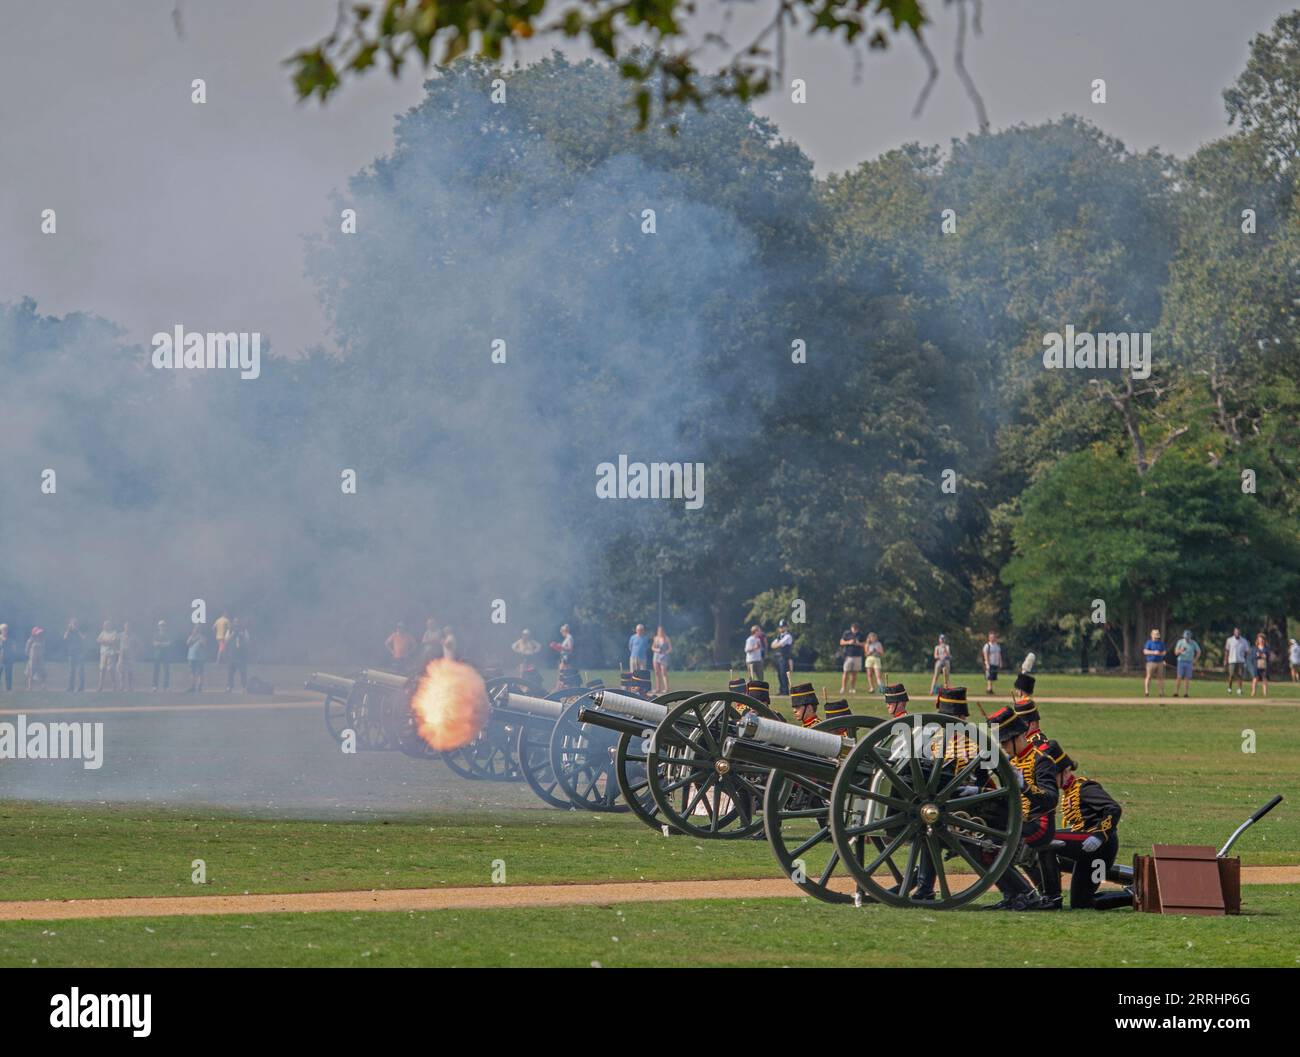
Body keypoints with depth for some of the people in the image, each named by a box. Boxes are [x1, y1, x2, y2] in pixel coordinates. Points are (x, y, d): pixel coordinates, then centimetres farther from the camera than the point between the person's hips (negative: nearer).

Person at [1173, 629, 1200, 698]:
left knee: (1187, 678, -1)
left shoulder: (1193, 643, 2)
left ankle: (1185, 693, 1)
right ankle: (1176, 692, -8)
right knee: (1179, 677, -8)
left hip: (1189, 662, 2)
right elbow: (1176, 652, -7)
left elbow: (1199, 652, 13)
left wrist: (1195, 660, 5)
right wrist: (1180, 650, -29)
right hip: (1181, 661, -2)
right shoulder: (1180, 642, -2)